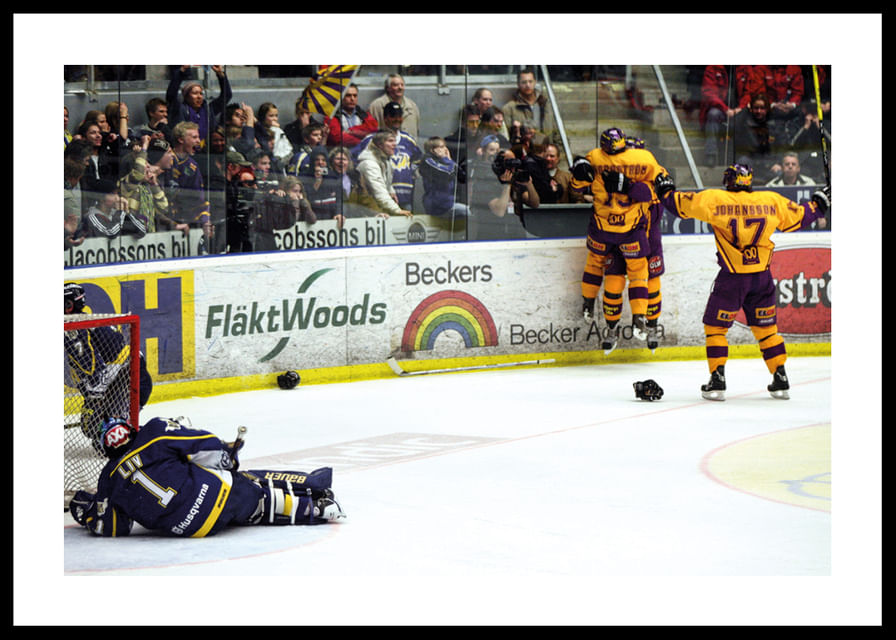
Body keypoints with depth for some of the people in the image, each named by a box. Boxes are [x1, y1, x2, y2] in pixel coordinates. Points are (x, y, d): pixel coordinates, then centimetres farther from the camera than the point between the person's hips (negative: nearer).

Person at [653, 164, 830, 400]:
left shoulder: (714, 200, -6)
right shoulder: (771, 201, 3)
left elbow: (682, 204, -1)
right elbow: (798, 217, 14)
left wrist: (666, 191, 20)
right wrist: (818, 204, 33)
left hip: (732, 277, -3)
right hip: (762, 278, 3)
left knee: (715, 326, 9)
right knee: (765, 328, 16)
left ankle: (717, 380, 2)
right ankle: (780, 380, 16)